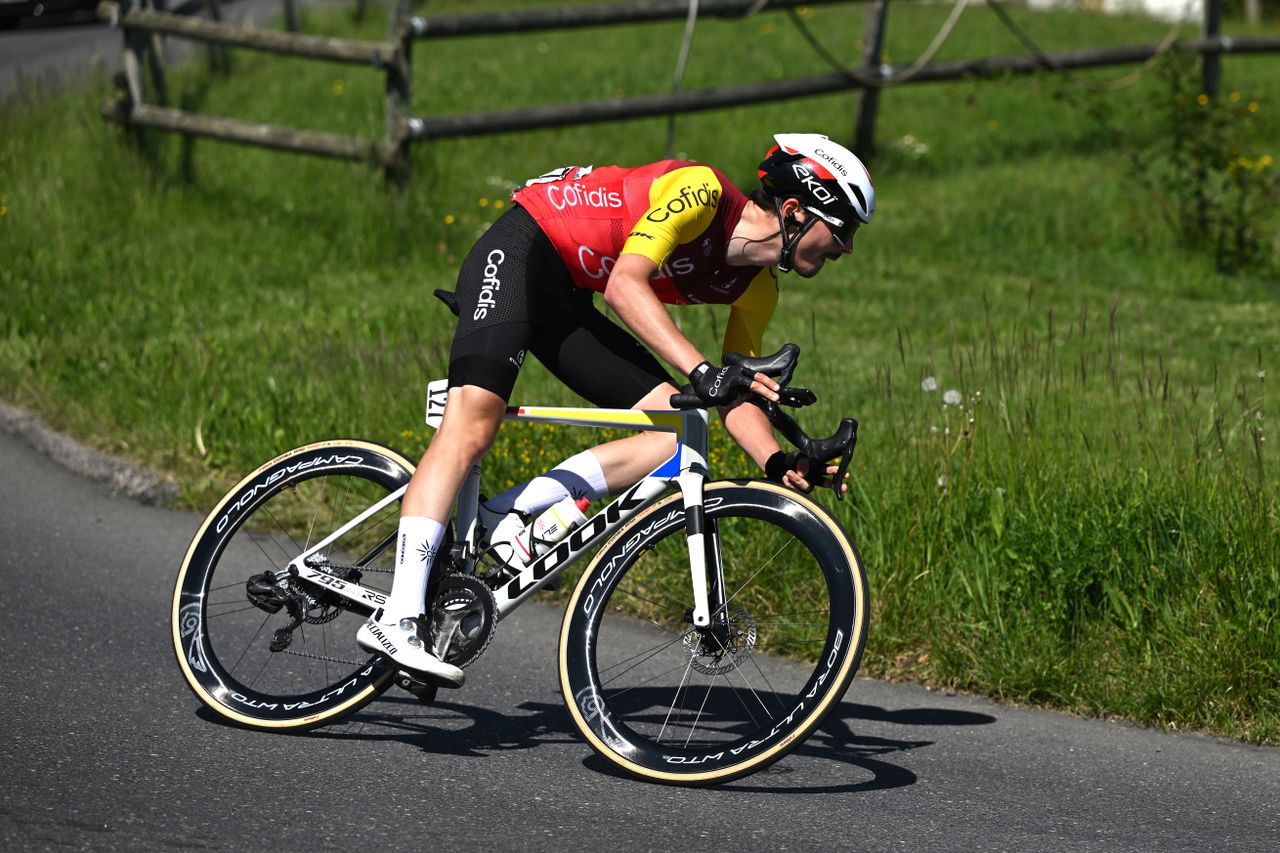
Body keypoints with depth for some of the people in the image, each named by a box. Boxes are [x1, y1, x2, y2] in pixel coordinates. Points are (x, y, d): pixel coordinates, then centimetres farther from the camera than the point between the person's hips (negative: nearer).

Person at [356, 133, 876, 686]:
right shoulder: (701, 192, -22)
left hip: (567, 303, 9)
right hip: (519, 255, -8)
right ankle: (396, 620, -29)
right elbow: (625, 284, -32)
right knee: (472, 426, -23)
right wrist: (702, 371, -41)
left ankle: (513, 511, -11)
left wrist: (782, 464, -15)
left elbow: (736, 396, 3)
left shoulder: (757, 289, 2)